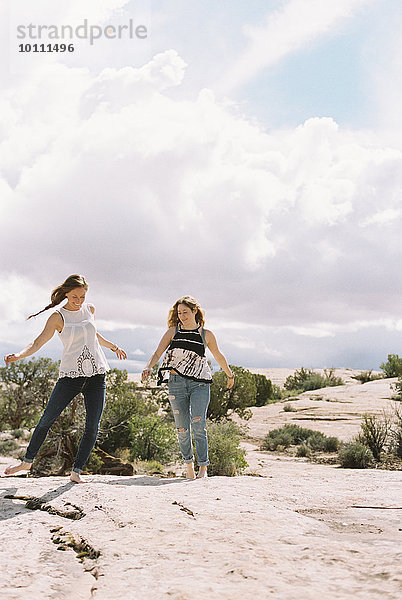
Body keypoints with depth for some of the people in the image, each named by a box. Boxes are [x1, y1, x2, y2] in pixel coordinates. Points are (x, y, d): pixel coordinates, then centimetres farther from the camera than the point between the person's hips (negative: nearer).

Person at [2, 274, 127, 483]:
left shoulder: (90, 310, 8)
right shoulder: (58, 317, -4)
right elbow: (38, 342, -11)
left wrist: (113, 347, 39)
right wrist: (17, 356, -29)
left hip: (96, 374, 3)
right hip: (70, 375, -3)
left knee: (92, 427, -5)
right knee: (47, 419, 0)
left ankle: (76, 471, 5)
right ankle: (27, 461, 21)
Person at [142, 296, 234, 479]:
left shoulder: (206, 335, 7)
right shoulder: (173, 332, 9)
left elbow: (219, 357, 21)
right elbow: (157, 353, 1)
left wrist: (230, 375, 30)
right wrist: (148, 368, -17)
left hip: (199, 383, -1)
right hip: (176, 383, 2)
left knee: (198, 425, -16)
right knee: (182, 429, 4)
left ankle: (203, 467, -9)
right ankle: (188, 464, 24)